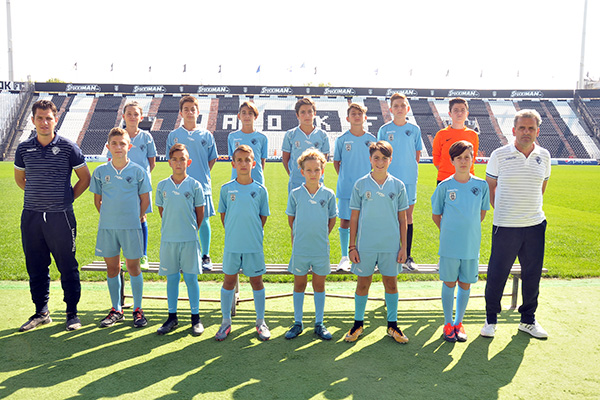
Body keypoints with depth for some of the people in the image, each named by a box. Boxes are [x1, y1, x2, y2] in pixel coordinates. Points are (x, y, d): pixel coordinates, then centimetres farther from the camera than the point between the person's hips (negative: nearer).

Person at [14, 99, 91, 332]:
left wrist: (67, 198, 2)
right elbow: (19, 179, 22)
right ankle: (41, 312, 25)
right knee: (36, 267, 10)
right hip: (31, 217, 4)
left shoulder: (68, 147, -3)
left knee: (67, 267, 3)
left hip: (61, 217, -3)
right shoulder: (24, 149, 7)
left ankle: (72, 313, 16)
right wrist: (38, 196, 14)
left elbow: (85, 178, 5)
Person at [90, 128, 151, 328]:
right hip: (107, 227, 2)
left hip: (131, 226, -2)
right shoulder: (100, 172, 4)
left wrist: (135, 218, 1)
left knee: (133, 267, 3)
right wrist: (108, 217, 5)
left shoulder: (137, 171, -1)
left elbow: (145, 199, 4)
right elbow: (97, 200, 12)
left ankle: (138, 310, 15)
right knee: (112, 267, 9)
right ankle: (116, 310, 21)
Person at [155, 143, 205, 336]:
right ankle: (172, 317, 20)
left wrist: (190, 229, 7)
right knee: (171, 278, 9)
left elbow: (200, 213, 5)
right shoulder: (162, 185, 4)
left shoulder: (194, 185, -2)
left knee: (191, 277, 3)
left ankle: (196, 318, 13)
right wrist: (171, 228, 12)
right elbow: (161, 210, 14)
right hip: (168, 238, 2)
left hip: (189, 239, -2)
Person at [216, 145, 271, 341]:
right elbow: (223, 215, 8)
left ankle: (260, 322, 22)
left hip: (254, 244, 0)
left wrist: (253, 234, 1)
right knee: (229, 281, 9)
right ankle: (226, 322, 23)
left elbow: (263, 217, 6)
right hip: (232, 244, 1)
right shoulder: (226, 189, 1)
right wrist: (233, 233, 3)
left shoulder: (260, 190, -1)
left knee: (257, 281, 8)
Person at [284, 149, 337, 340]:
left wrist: (320, 235, 3)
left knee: (319, 284, 10)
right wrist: (300, 235, 7)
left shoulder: (328, 194, -2)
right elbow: (291, 219, 8)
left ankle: (319, 324, 22)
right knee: (299, 284, 10)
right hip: (300, 247, 0)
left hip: (321, 248, 0)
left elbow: (332, 219, 7)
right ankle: (298, 323, 23)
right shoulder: (295, 194, -3)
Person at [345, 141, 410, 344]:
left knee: (391, 282, 9)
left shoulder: (398, 186, 2)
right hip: (365, 244, -1)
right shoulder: (361, 184, 0)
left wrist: (404, 247, 3)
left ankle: (392, 325, 23)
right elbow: (354, 217, 2)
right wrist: (352, 246, 0)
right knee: (363, 283, 8)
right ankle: (358, 324, 23)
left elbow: (402, 219, 6)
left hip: (391, 245, 1)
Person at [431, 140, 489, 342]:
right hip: (449, 244, -2)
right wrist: (448, 231, 5)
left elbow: (482, 212, 14)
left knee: (465, 284, 10)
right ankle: (448, 324, 21)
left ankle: (459, 322, 26)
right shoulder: (444, 186, -5)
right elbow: (435, 215, 6)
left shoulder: (481, 185, 1)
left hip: (472, 244, 2)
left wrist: (469, 229, 10)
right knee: (449, 283, 6)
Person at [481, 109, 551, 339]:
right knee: (497, 273, 2)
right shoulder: (499, 155, -4)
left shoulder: (544, 156, 6)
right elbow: (489, 187, 5)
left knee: (532, 274, 11)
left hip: (535, 225, 4)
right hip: (505, 226, -3)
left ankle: (528, 320, 29)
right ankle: (491, 319, 21)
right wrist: (501, 210, 4)